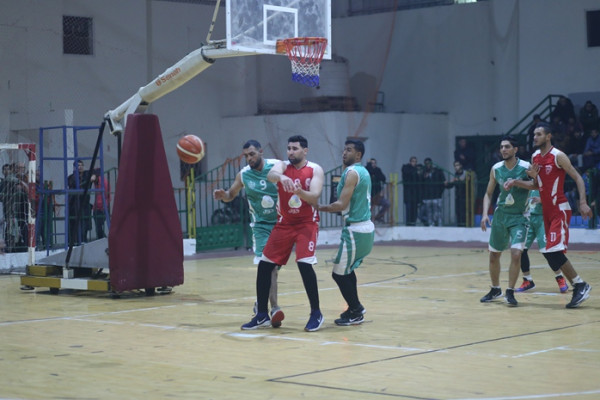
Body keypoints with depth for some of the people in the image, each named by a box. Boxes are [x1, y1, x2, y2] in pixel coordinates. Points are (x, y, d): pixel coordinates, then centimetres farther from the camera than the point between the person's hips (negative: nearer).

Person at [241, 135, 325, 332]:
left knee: (304, 264, -20)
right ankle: (262, 315, 11)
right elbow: (271, 174, -28)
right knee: (264, 265, -1)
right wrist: (281, 177, -51)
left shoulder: (315, 170, -7)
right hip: (284, 223, 3)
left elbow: (314, 198, -19)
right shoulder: (283, 166, -3)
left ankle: (316, 313, -6)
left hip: (306, 223, -3)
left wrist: (299, 192, -40)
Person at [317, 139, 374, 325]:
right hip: (366, 227, 10)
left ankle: (356, 313, 6)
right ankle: (355, 308, 29)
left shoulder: (352, 173, -15)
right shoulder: (364, 171, 15)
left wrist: (321, 208, -9)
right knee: (347, 269, 23)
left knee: (339, 273, -2)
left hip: (355, 230, -10)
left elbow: (342, 205, -21)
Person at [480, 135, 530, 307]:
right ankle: (495, 289, 30)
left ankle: (510, 292, -5)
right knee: (493, 255, 10)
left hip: (519, 217, -4)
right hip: (500, 215, 4)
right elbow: (488, 194, 9)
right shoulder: (496, 169, -1)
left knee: (516, 253, -19)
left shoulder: (526, 167, -14)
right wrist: (485, 214, -3)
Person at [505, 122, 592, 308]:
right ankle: (578, 287, 13)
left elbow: (577, 178, -11)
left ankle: (581, 285, -7)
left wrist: (583, 202, -20)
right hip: (546, 211, 8)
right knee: (551, 254, 5)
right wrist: (516, 182, 3)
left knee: (554, 251, -17)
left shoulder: (558, 156, -12)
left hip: (560, 209, -8)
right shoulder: (535, 157, 10)